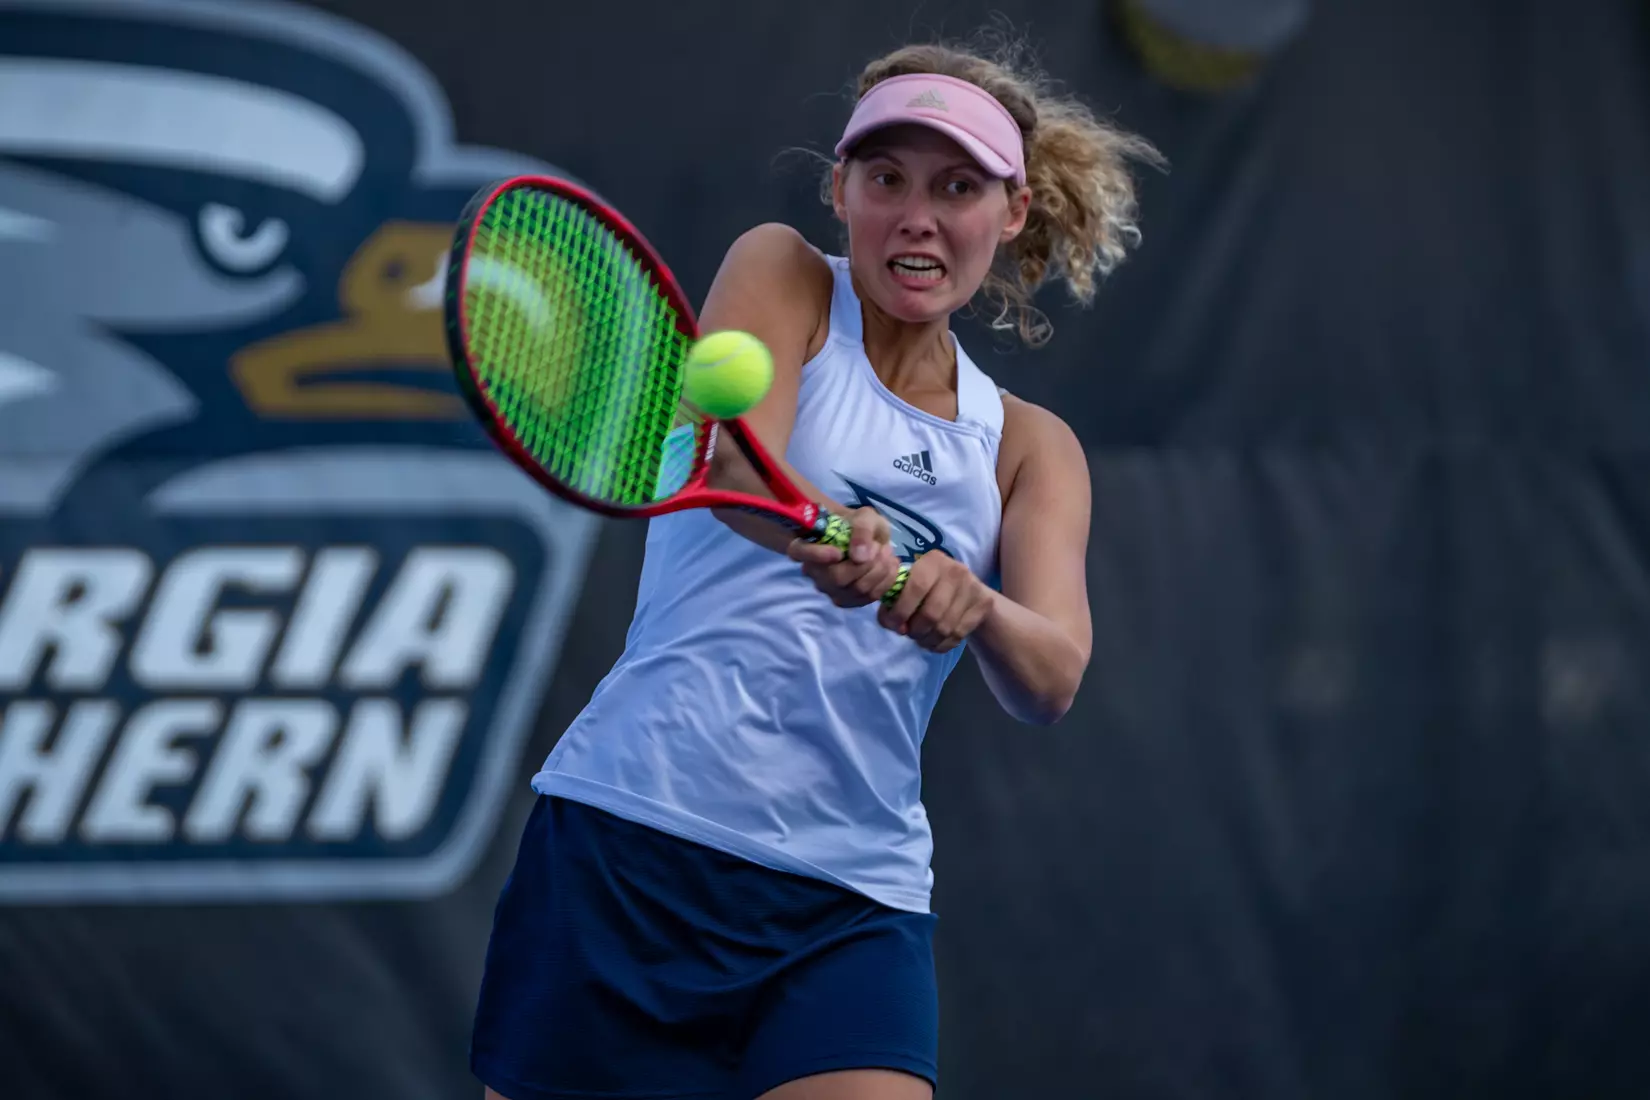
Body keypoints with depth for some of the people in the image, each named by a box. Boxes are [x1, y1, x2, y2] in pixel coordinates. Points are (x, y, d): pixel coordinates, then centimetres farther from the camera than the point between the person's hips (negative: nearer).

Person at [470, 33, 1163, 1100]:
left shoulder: (1030, 448, 14)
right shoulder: (783, 276, 6)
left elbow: (1053, 677, -4)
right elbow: (731, 461, -15)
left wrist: (972, 607, -27)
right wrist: (823, 538, -38)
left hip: (855, 903, 3)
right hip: (638, 848, -2)